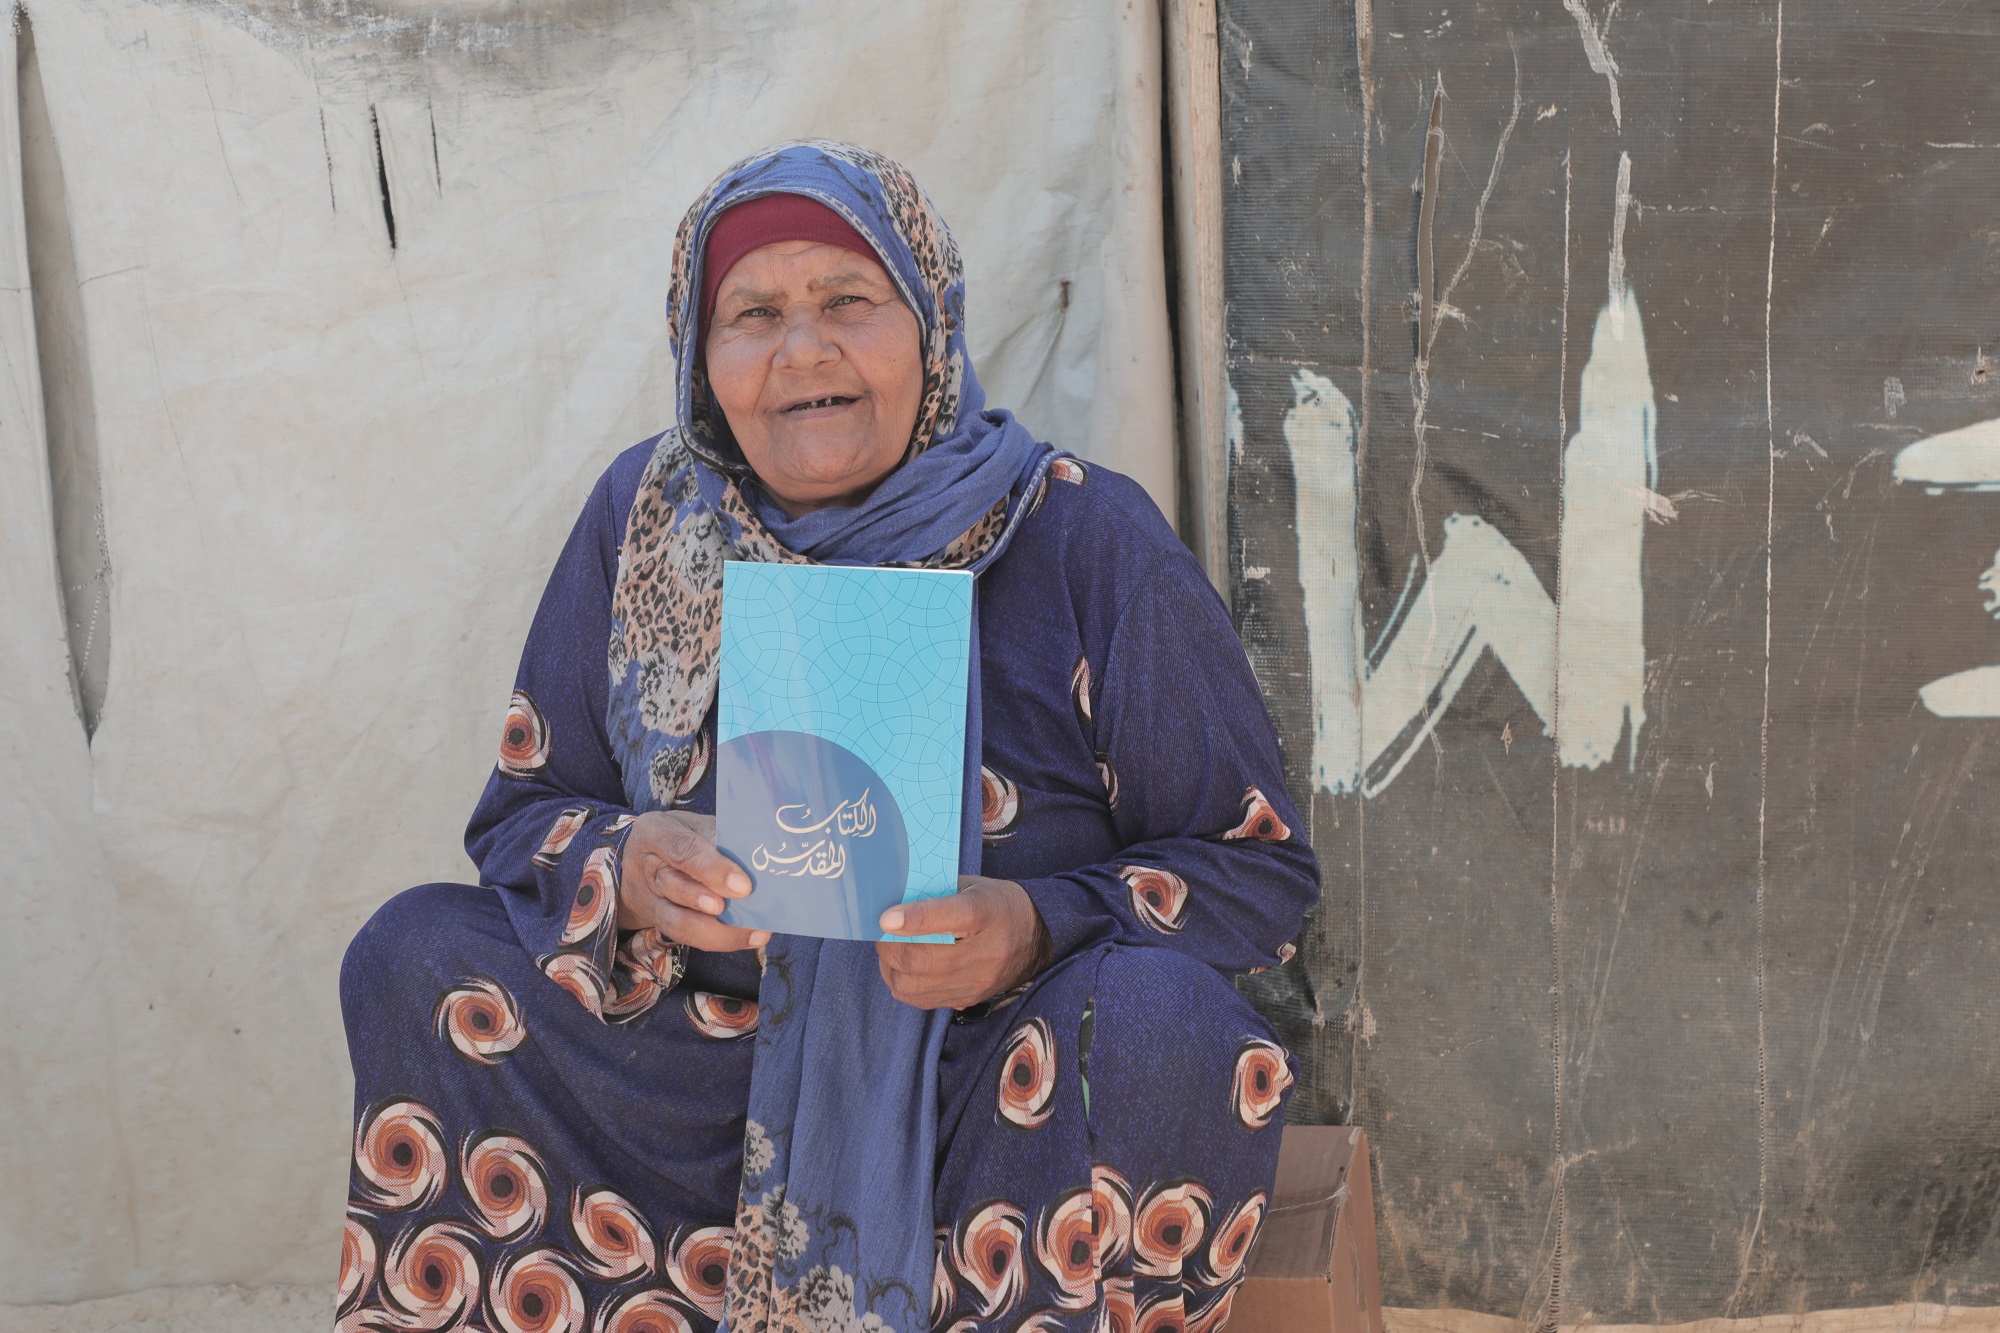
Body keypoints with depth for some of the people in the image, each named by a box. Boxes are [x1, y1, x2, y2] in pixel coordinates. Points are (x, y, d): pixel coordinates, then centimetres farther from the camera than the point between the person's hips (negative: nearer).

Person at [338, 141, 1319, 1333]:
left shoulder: (1087, 536, -6)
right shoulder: (645, 516, 3)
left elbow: (1261, 867, -4)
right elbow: (519, 819, 7)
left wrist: (1036, 930, -23)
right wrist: (628, 869, -17)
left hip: (1015, 1105, -2)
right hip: (704, 1091, 3)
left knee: (1160, 1021, -33)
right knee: (417, 955, -13)